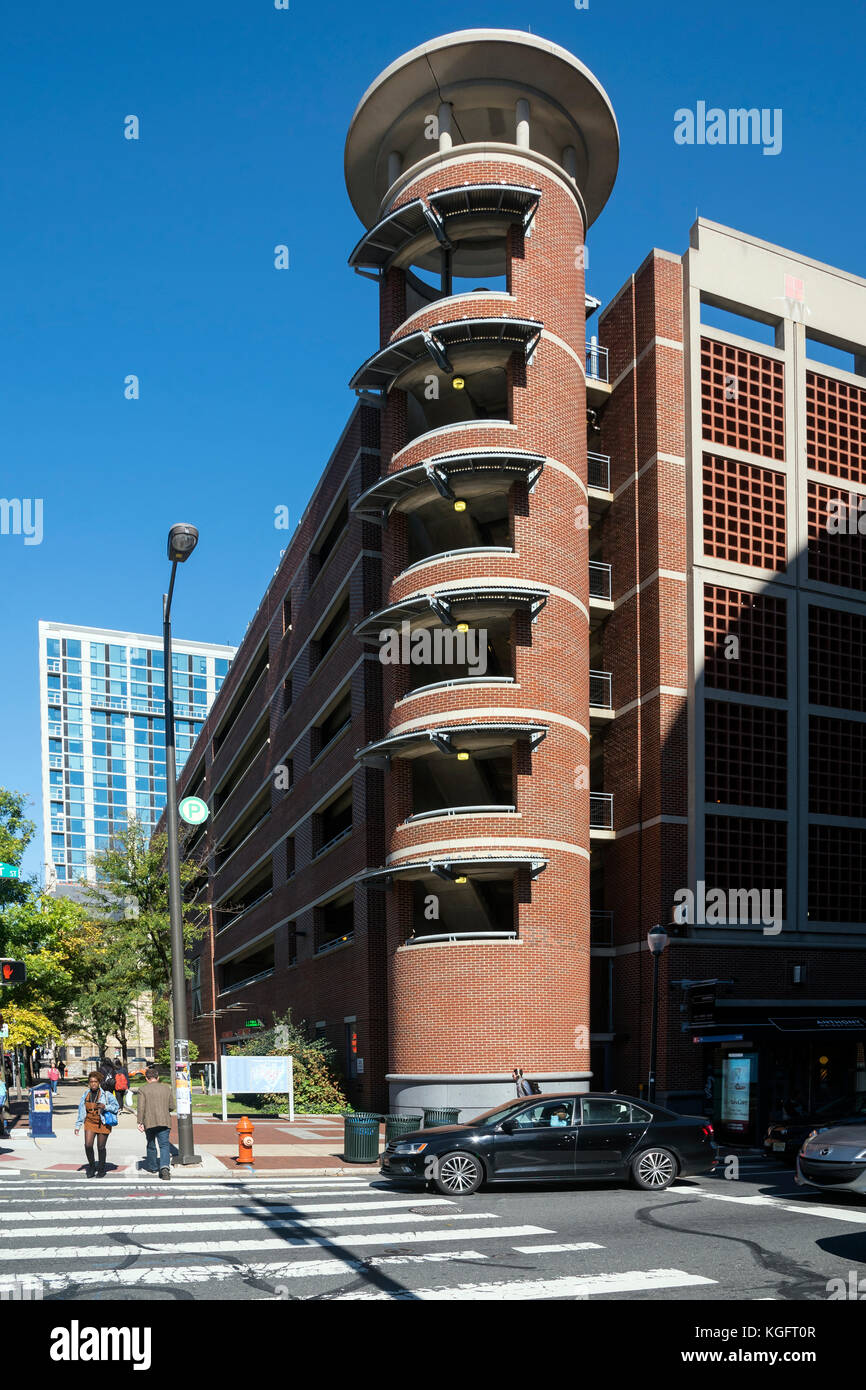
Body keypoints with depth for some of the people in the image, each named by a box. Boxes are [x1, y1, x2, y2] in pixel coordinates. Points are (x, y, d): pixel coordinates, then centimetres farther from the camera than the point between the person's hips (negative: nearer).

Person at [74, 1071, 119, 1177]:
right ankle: (91, 1167, 11)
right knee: (88, 1145, -11)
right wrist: (77, 1125, 12)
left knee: (101, 1147, 4)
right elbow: (81, 1110, 13)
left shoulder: (106, 1094, -8)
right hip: (90, 1122, 3)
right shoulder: (86, 1094, 5)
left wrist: (105, 1107, -23)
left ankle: (101, 1169, 22)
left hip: (103, 1123, -3)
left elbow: (115, 1107, -5)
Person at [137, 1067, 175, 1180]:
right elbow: (171, 1106, 11)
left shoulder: (143, 1089, 0)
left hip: (149, 1122, -1)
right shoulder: (167, 1088, 9)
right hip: (164, 1121, 1)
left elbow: (141, 1107, -7)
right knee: (164, 1144, -4)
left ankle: (151, 1167, 32)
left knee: (151, 1145, 17)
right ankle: (165, 1166, -25)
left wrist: (140, 1122, -5)